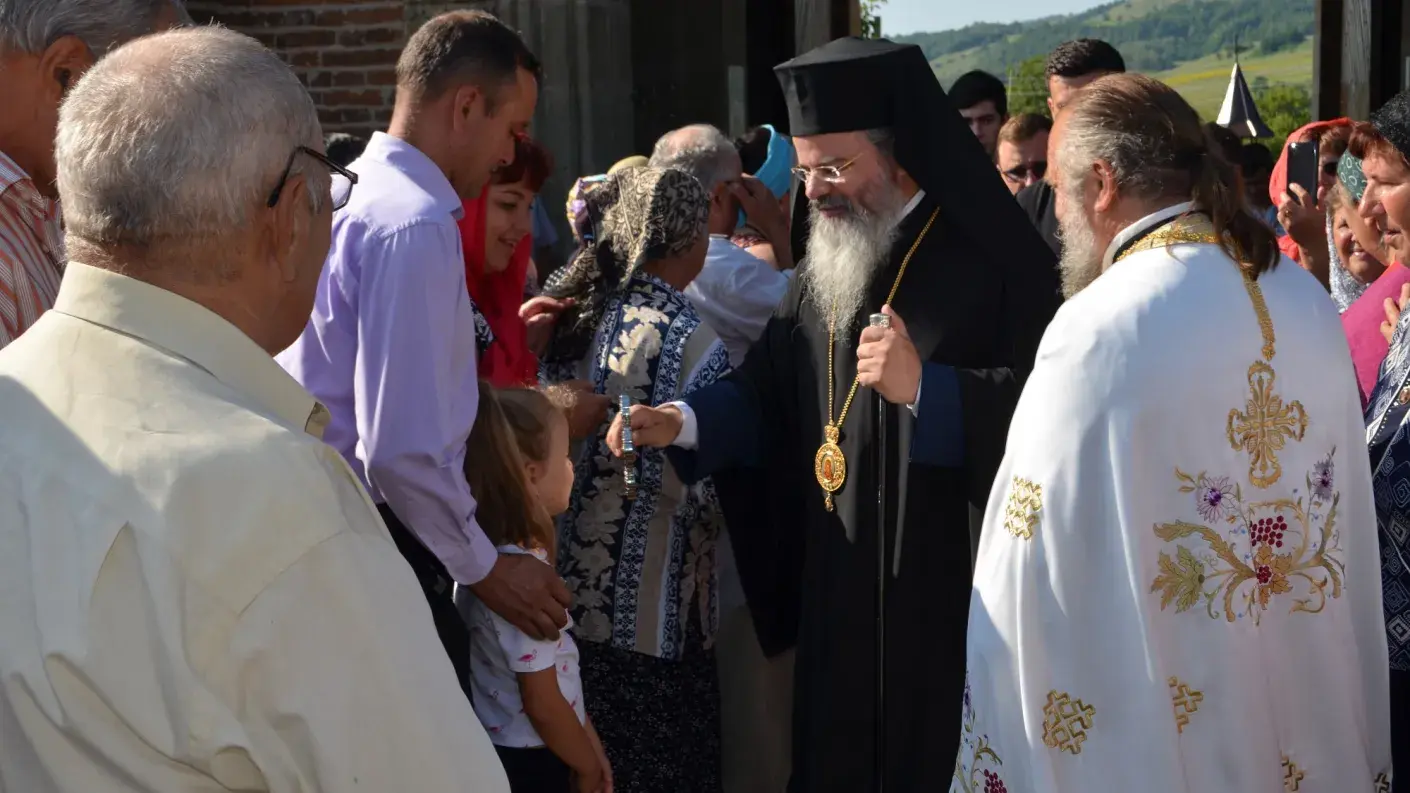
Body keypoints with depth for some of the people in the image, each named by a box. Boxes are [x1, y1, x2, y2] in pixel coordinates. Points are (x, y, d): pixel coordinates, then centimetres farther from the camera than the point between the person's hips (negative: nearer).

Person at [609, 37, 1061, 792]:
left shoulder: (996, 261, -11)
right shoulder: (822, 265, 11)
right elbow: (767, 395, 10)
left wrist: (923, 389, -26)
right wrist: (681, 421, -6)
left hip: (953, 592, -6)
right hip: (837, 589, 6)